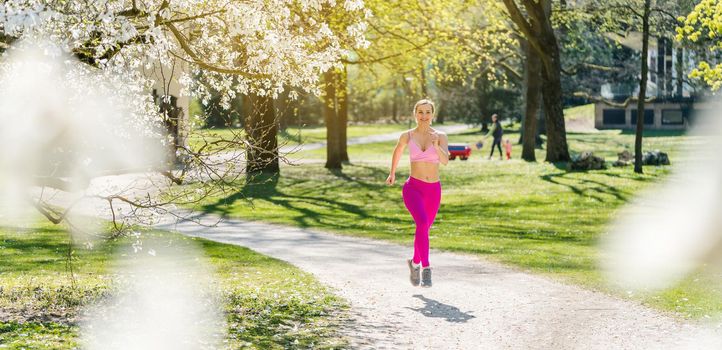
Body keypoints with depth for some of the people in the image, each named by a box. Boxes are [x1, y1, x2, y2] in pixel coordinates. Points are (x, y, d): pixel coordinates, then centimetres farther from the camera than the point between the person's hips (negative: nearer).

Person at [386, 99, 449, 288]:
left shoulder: (441, 136, -2)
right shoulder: (407, 136, -1)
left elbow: (445, 161, -18)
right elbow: (397, 151, 21)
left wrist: (436, 146, -36)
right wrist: (392, 173, 31)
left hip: (433, 191, 2)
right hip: (413, 188, -2)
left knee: (424, 229, 18)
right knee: (422, 223, -28)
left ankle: (415, 262, 45)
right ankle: (426, 269, -26)